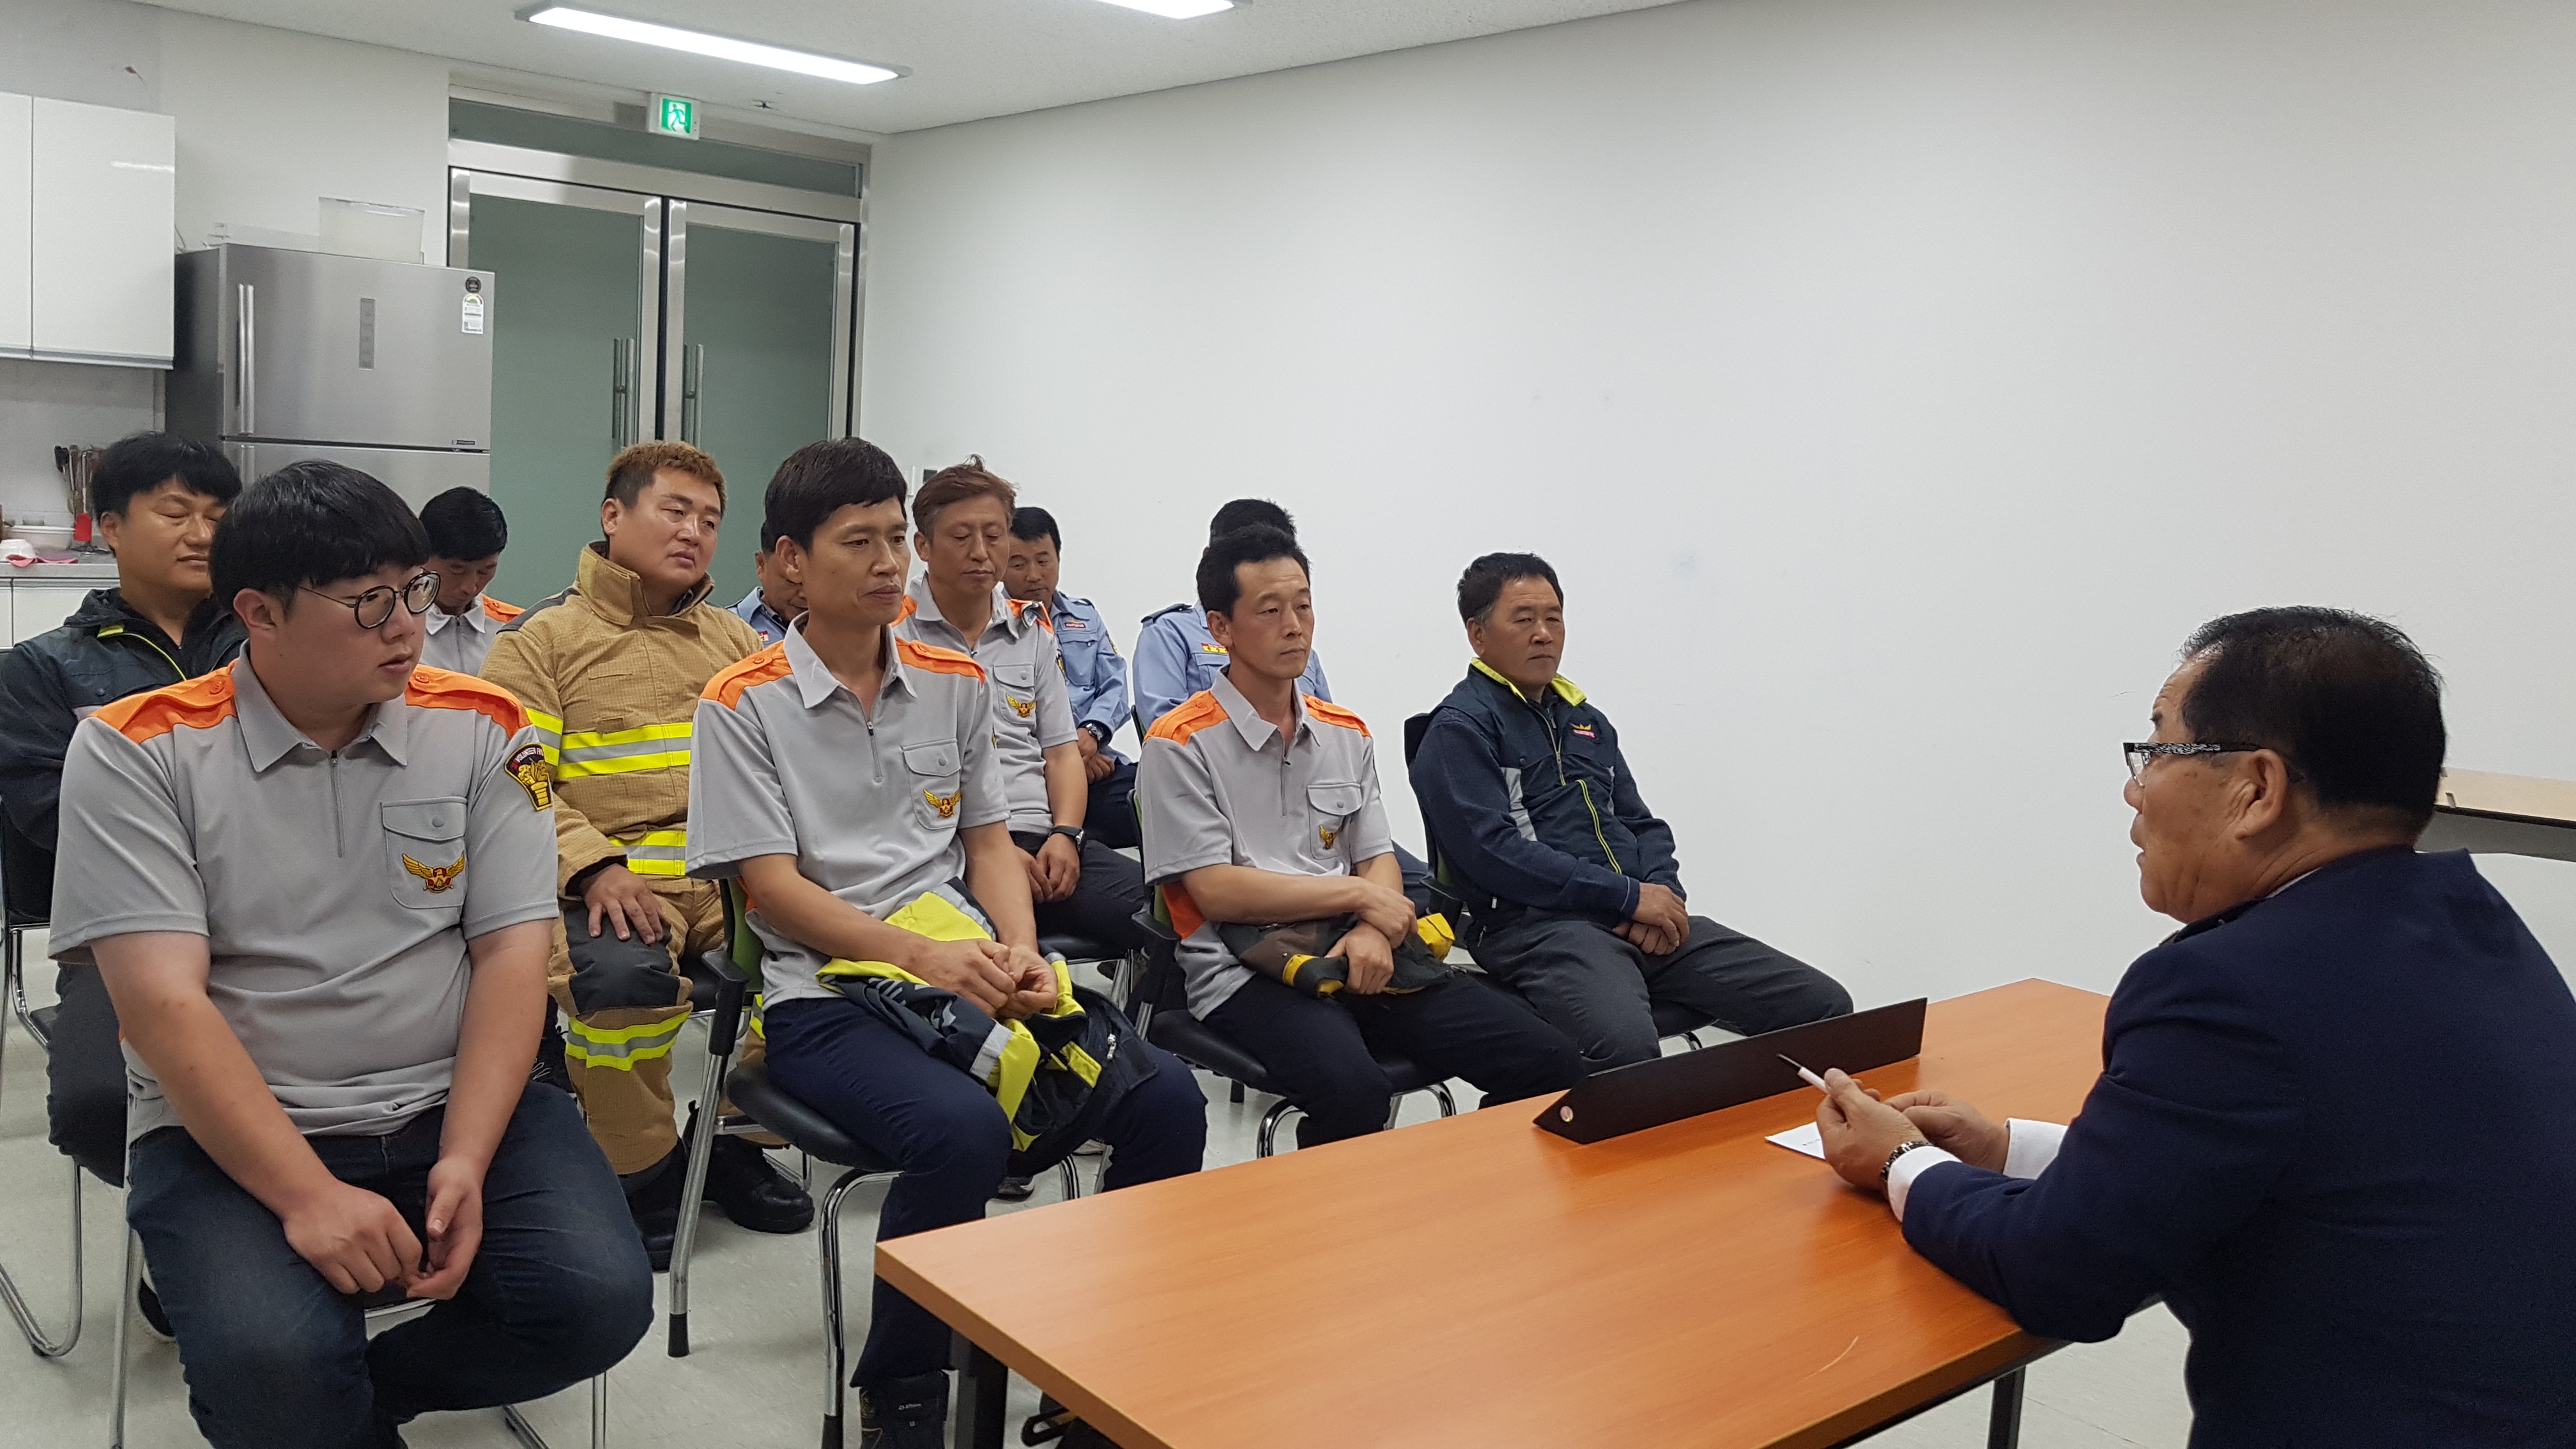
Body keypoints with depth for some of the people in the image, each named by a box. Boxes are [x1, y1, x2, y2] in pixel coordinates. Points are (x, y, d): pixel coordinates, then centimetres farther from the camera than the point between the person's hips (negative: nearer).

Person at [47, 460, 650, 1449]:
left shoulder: (481, 730, 2)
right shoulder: (138, 753, -4)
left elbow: (512, 954, -1)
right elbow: (163, 1002, -12)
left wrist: (465, 1163, -15)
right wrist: (308, 1195, -22)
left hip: (458, 1104, 3)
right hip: (232, 1132, -2)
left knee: (600, 1297, -21)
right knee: (273, 1368, -29)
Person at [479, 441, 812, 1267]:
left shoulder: (735, 641, 24)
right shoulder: (543, 638, 9)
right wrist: (596, 866, -18)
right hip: (616, 880, -4)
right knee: (622, 975, -36)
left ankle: (739, 1137, 2)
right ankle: (644, 1169, -6)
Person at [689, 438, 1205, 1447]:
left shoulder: (954, 684, 13)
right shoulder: (745, 704, -1)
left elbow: (991, 844, 14)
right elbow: (772, 888, -7)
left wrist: (1020, 957, -7)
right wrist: (925, 955, -20)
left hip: (974, 975, 5)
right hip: (827, 997, -5)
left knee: (1166, 1097, -16)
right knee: (963, 1131, -34)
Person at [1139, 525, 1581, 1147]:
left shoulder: (1347, 734, 18)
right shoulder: (1181, 744, -1)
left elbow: (1380, 861, 12)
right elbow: (1215, 891, -9)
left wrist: (1374, 931, -11)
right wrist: (1359, 894, -6)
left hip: (1359, 959, 6)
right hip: (1246, 972, -5)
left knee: (1550, 1064, -11)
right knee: (1355, 1093, -36)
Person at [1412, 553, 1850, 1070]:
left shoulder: (1586, 719, 24)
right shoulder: (1460, 729, -1)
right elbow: (1494, 851, -13)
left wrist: (1664, 895, 0)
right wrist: (1629, 896, -13)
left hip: (1644, 923, 7)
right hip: (1537, 925, -7)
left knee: (1825, 1006, -6)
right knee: (1627, 1045, -39)